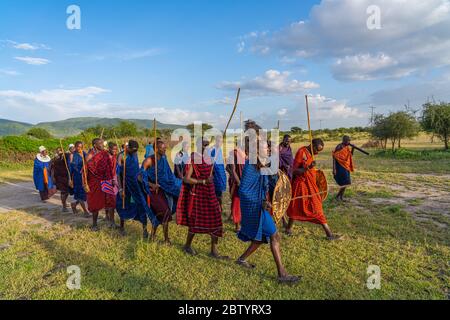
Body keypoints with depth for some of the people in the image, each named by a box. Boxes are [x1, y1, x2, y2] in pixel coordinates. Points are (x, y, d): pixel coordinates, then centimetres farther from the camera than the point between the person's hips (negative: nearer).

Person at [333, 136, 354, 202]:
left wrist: (353, 149, -3)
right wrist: (334, 169, -21)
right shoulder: (339, 147, -15)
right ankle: (337, 196, 5)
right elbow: (334, 157, -17)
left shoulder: (347, 147, 9)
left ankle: (341, 197, 19)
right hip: (341, 167, -8)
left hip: (346, 167, 8)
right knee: (345, 183, -10)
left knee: (346, 183, 9)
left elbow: (350, 156, 15)